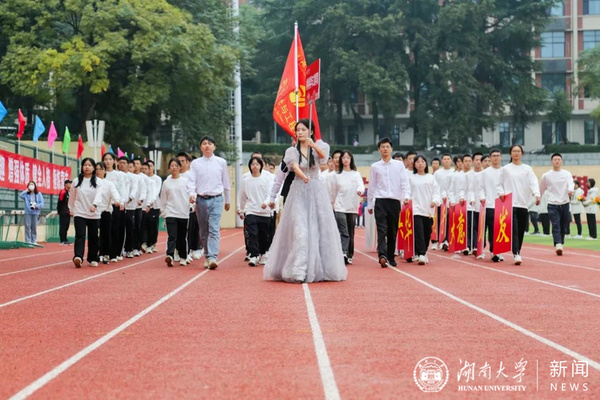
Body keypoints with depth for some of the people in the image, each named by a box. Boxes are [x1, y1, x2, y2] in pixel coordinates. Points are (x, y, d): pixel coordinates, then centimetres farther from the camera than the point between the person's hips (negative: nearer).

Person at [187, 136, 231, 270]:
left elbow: (226, 182, 13)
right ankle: (207, 256, 19)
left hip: (216, 199, -2)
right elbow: (191, 180, -2)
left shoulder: (221, 162, 6)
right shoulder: (195, 163, 6)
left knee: (214, 229, -15)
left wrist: (227, 200, 17)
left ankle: (213, 257, -23)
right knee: (203, 231, 8)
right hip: (201, 199, 2)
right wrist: (192, 194, -21)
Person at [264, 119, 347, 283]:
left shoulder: (318, 146, 6)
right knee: (299, 229, -10)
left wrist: (313, 145, -38)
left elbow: (323, 155, -18)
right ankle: (298, 271, -13)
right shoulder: (292, 151, 3)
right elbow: (295, 167, -17)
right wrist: (303, 176, -38)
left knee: (320, 229, 1)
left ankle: (321, 268, 13)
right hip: (299, 191, -1)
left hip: (317, 191, 1)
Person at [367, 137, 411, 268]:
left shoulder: (399, 165, 9)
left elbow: (405, 182, 3)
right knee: (382, 229, -13)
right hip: (380, 201, -1)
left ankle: (390, 257, 16)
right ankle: (382, 256, -26)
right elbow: (371, 186, 13)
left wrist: (406, 196, -14)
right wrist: (369, 205, 13)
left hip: (395, 201, 1)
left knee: (393, 231, 6)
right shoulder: (375, 167, 9)